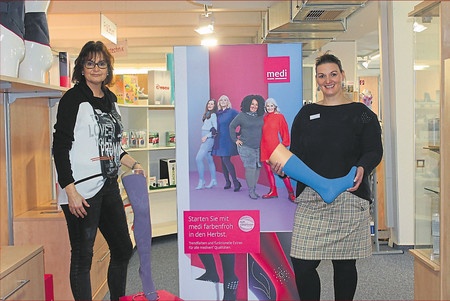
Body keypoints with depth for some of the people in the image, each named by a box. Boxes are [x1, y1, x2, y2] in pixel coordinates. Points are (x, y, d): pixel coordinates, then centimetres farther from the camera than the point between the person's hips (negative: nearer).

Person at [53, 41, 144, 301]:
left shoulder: (110, 99, 13)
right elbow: (60, 148, -13)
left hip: (109, 186, 8)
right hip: (82, 190, -8)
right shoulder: (74, 99, -8)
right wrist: (70, 191, -19)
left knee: (123, 248, 15)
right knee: (82, 257, 1)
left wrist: (133, 164, 12)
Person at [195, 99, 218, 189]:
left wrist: (206, 136, -16)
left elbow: (215, 129, -14)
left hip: (209, 140, -9)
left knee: (198, 159, -15)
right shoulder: (206, 114, 16)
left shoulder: (213, 115, -10)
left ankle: (201, 181, -9)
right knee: (209, 160, 12)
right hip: (204, 140, 9)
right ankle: (213, 180, 19)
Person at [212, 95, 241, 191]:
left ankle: (236, 182, -9)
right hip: (219, 140, 6)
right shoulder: (217, 113, 13)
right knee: (222, 161, 7)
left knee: (226, 160, -15)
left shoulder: (232, 111, -4)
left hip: (228, 139, -6)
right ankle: (227, 182, 17)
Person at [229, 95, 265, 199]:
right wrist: (235, 140, -1)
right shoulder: (242, 115, -5)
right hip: (246, 147, -5)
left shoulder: (261, 116, 7)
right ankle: (250, 191, -1)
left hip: (258, 147, 5)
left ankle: (254, 189, 17)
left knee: (258, 167, 6)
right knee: (250, 168, -9)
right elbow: (232, 126, 3)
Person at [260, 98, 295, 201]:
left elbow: (284, 131, 2)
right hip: (264, 147, 5)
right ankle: (273, 191, 17)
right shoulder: (264, 118, 13)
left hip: (274, 147, -5)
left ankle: (291, 193, -2)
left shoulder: (279, 117, 1)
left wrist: (284, 144, -3)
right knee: (268, 170, 8)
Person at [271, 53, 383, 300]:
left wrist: (361, 168, -20)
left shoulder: (361, 113, 6)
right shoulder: (306, 114, 14)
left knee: (344, 263, 6)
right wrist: (283, 167, -9)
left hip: (348, 197, -2)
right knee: (302, 264, -4)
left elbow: (374, 150, 1)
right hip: (310, 198, 2)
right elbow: (296, 154, 12)